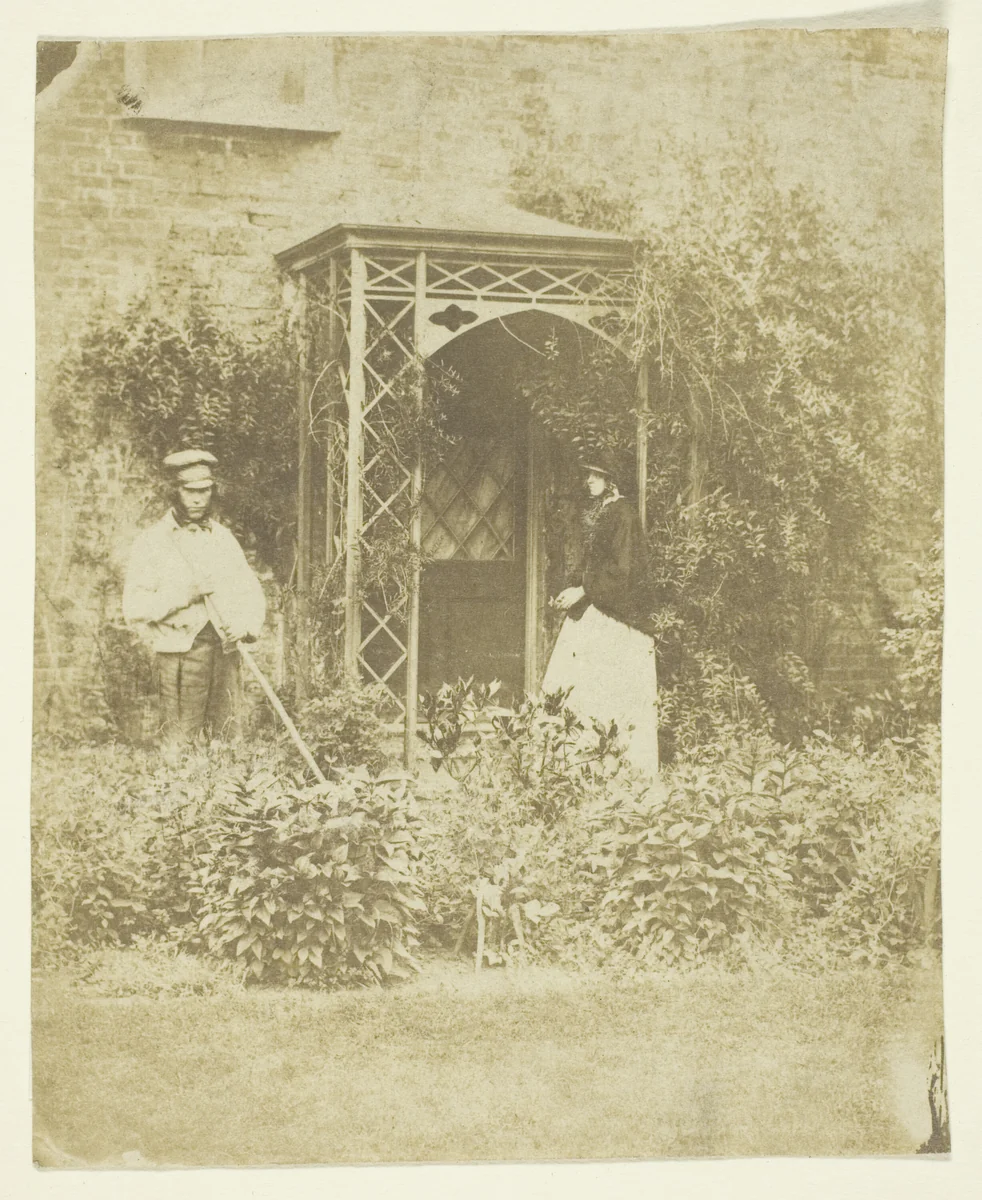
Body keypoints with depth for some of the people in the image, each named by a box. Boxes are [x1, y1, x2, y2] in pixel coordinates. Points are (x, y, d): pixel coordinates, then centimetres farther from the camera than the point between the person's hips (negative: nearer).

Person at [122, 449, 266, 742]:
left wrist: (247, 625, -5)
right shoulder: (152, 541, 1)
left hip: (225, 651, 4)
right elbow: (134, 607, -6)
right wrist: (183, 594, -16)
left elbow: (251, 590, 15)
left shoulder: (223, 537, 15)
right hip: (181, 655, -4)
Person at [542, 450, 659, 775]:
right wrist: (573, 590, 8)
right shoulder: (599, 513, 17)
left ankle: (634, 767, -5)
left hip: (615, 616, -9)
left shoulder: (622, 513, -10)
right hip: (594, 608, 9)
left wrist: (583, 590, -17)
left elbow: (622, 568, -17)